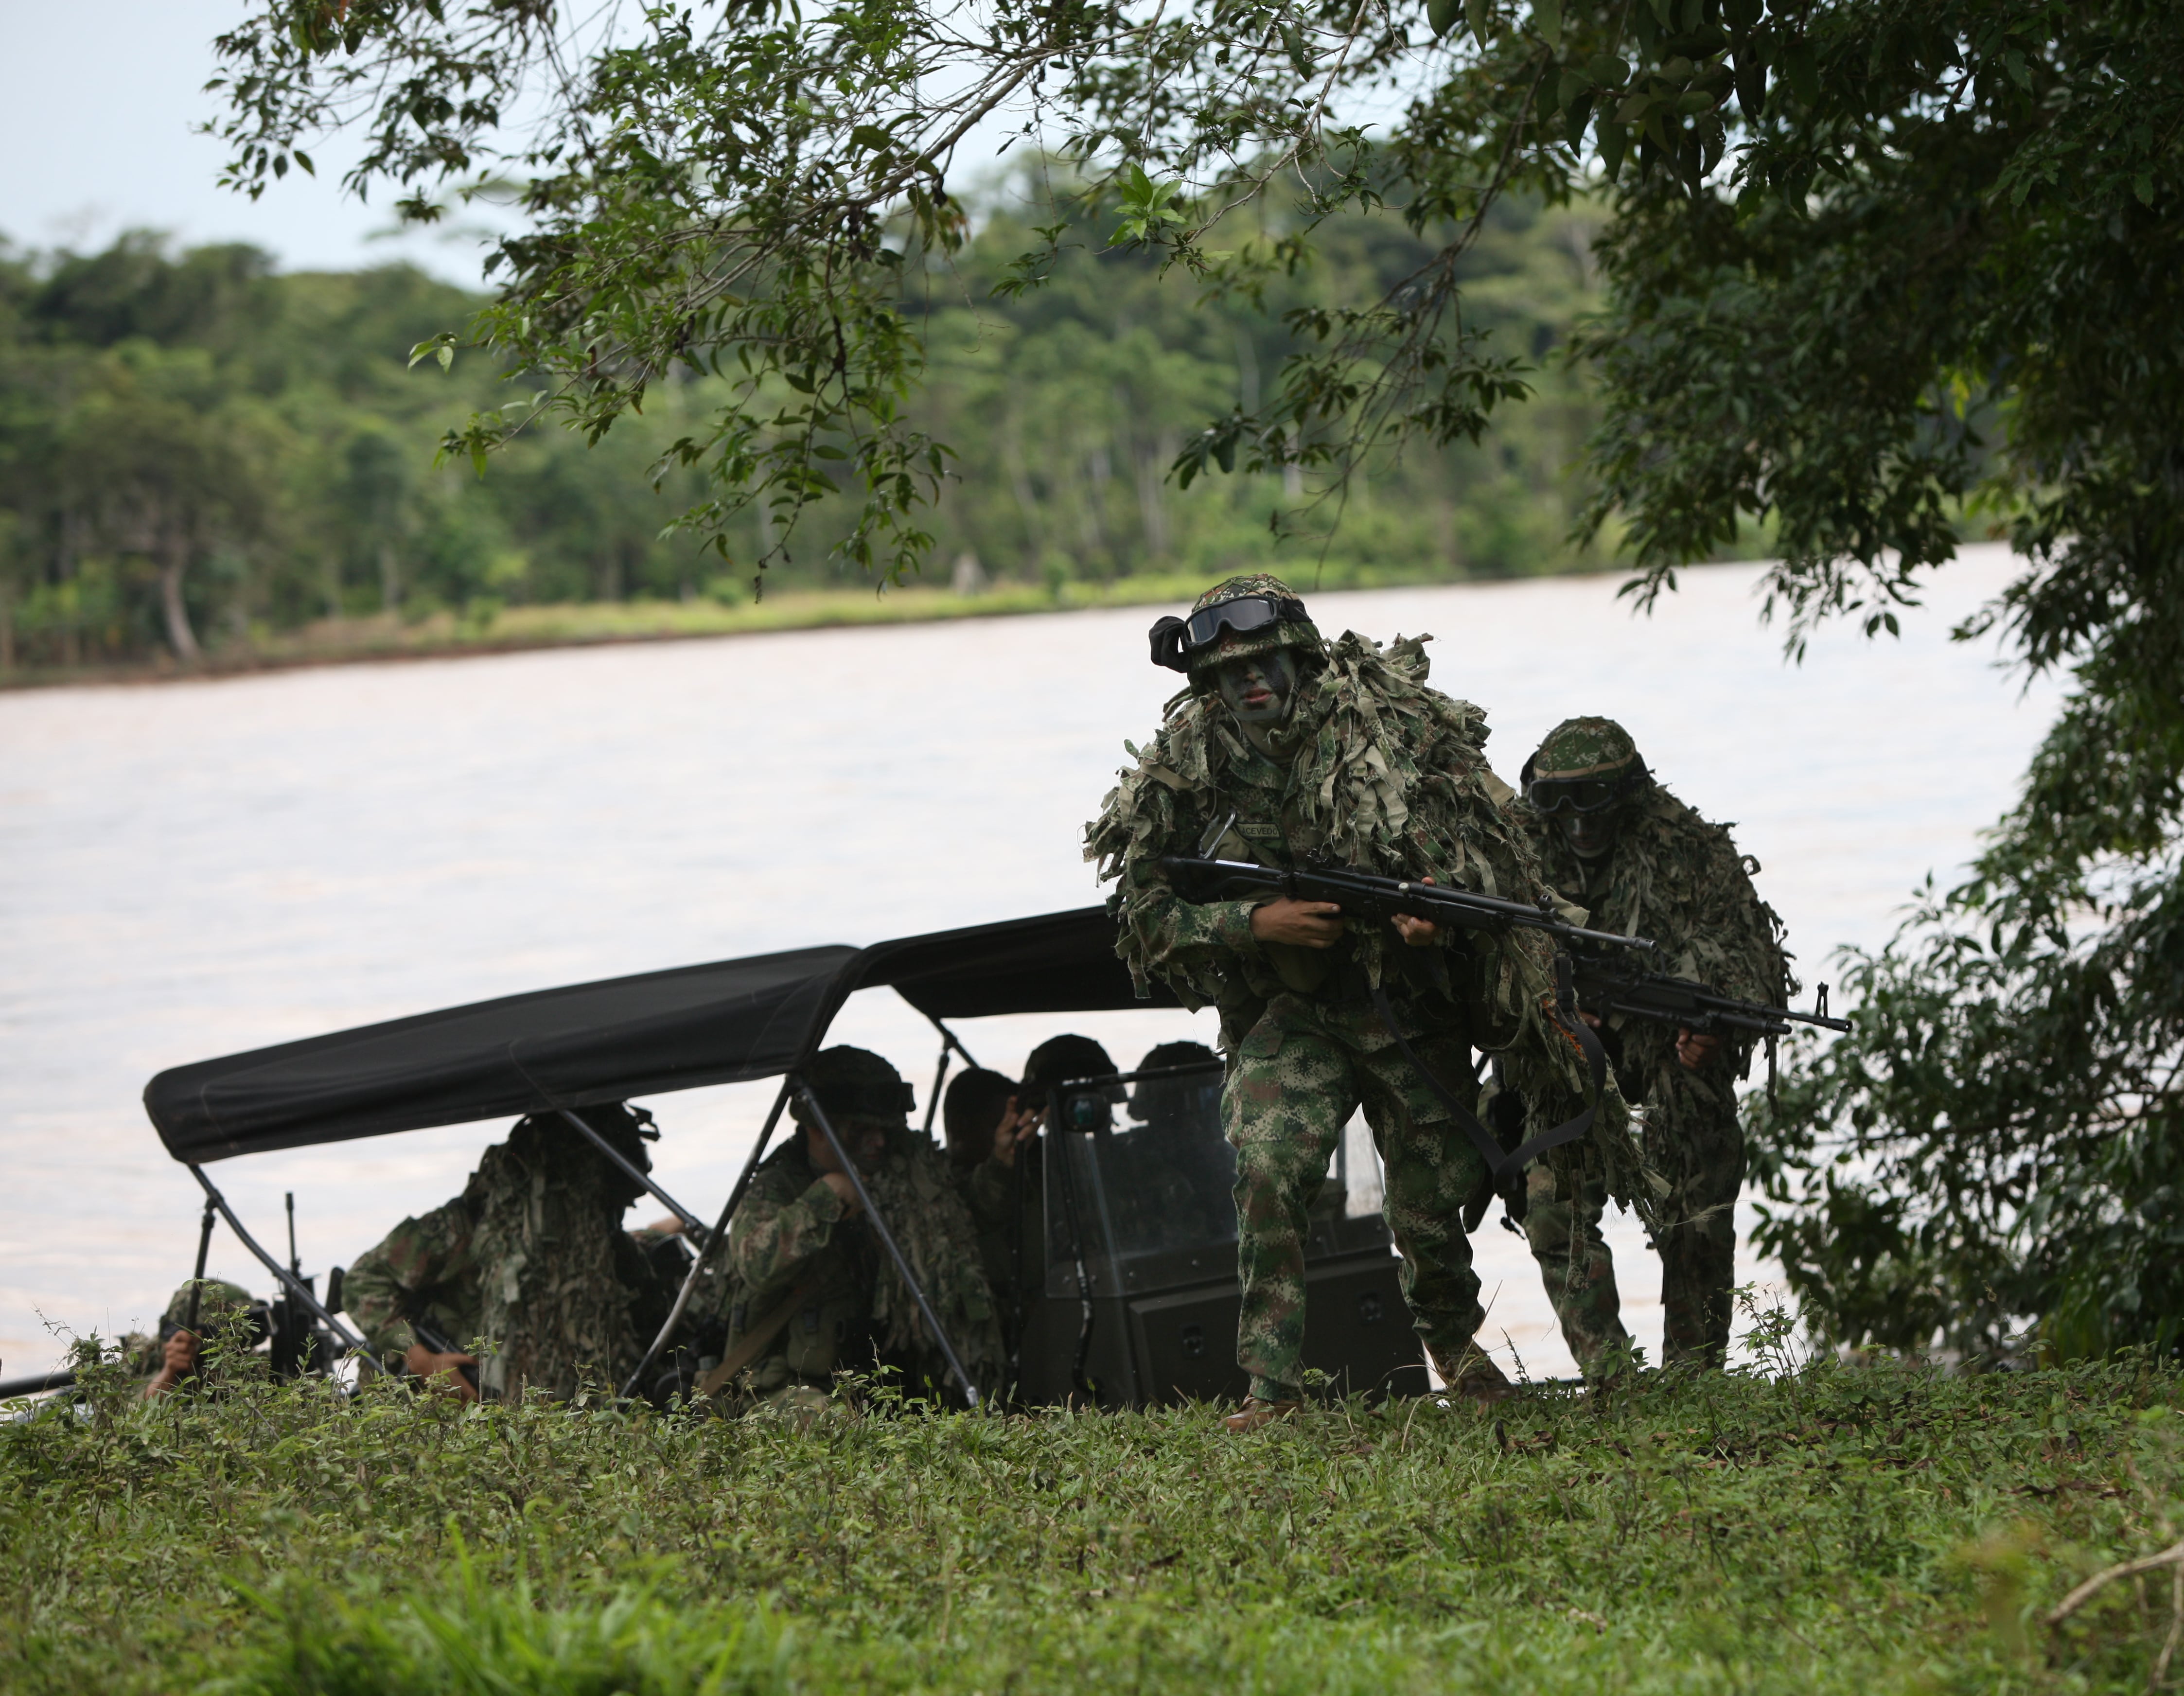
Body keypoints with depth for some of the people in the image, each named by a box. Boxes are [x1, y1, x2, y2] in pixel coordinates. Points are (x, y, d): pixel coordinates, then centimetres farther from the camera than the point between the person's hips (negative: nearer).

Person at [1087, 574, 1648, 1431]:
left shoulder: (1386, 724, -8)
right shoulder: (1193, 767, -5)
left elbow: (1481, 838, -2)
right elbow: (1147, 907, -6)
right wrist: (1256, 920, -19)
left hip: (1414, 1011, 0)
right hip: (1290, 1016, 0)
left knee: (1432, 1204, 9)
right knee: (1268, 1170, -24)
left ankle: (1452, 1340, 41)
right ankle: (1271, 1386, -17)